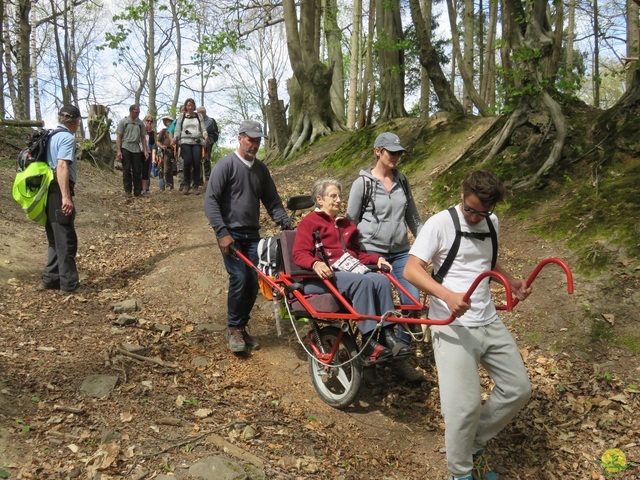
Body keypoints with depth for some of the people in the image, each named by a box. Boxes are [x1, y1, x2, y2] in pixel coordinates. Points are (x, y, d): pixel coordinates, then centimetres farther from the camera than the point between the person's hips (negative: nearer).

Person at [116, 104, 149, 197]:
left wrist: (145, 150, 7)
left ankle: (138, 191, 8)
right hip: (125, 148, -3)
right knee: (126, 170, -1)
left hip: (136, 149, 3)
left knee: (137, 171, 2)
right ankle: (127, 190, 6)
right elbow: (118, 137, 1)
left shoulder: (140, 123, 13)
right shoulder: (123, 121, 4)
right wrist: (118, 151, -8)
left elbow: (143, 137, 16)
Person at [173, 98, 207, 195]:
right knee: (187, 162, -15)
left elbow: (203, 128, 10)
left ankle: (196, 185, 2)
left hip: (197, 142, 1)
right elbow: (177, 129, 11)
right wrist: (175, 138, -8)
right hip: (185, 142, -1)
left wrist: (205, 136, -11)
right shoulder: (181, 116, 16)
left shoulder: (199, 116, 17)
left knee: (197, 163, -10)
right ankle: (186, 184, 1)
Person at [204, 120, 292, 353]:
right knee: (239, 278, -15)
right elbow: (210, 201, -10)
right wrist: (222, 232, -18)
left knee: (254, 282, 0)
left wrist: (286, 224, 2)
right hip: (230, 233, -5)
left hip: (252, 234, 5)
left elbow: (273, 201, 17)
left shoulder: (261, 169, 13)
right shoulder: (226, 164, -5)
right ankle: (234, 329, 2)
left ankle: (242, 327, 17)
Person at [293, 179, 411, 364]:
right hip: (322, 277, -6)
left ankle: (388, 336, -27)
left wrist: (376, 258, 12)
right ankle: (369, 344, -36)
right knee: (362, 281, -34)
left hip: (348, 271, 6)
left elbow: (357, 253, 32)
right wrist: (316, 264, -28)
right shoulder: (309, 222, 6)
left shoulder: (346, 224, 27)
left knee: (381, 280, -24)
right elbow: (300, 254, -6)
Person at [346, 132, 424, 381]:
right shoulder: (363, 183, -6)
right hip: (372, 252, -4)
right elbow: (350, 222, 0)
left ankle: (400, 358, 11)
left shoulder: (402, 181, 8)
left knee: (413, 301, -5)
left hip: (401, 251, 4)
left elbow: (413, 217, 14)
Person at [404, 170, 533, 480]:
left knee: (518, 388, 9)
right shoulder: (441, 223, -10)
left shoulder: (491, 222, 11)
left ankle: (475, 443, 29)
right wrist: (446, 294, -33)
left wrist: (512, 282, 8)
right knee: (465, 404, -13)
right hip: (453, 326, -7)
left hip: (490, 322, 7)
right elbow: (411, 270, -17)